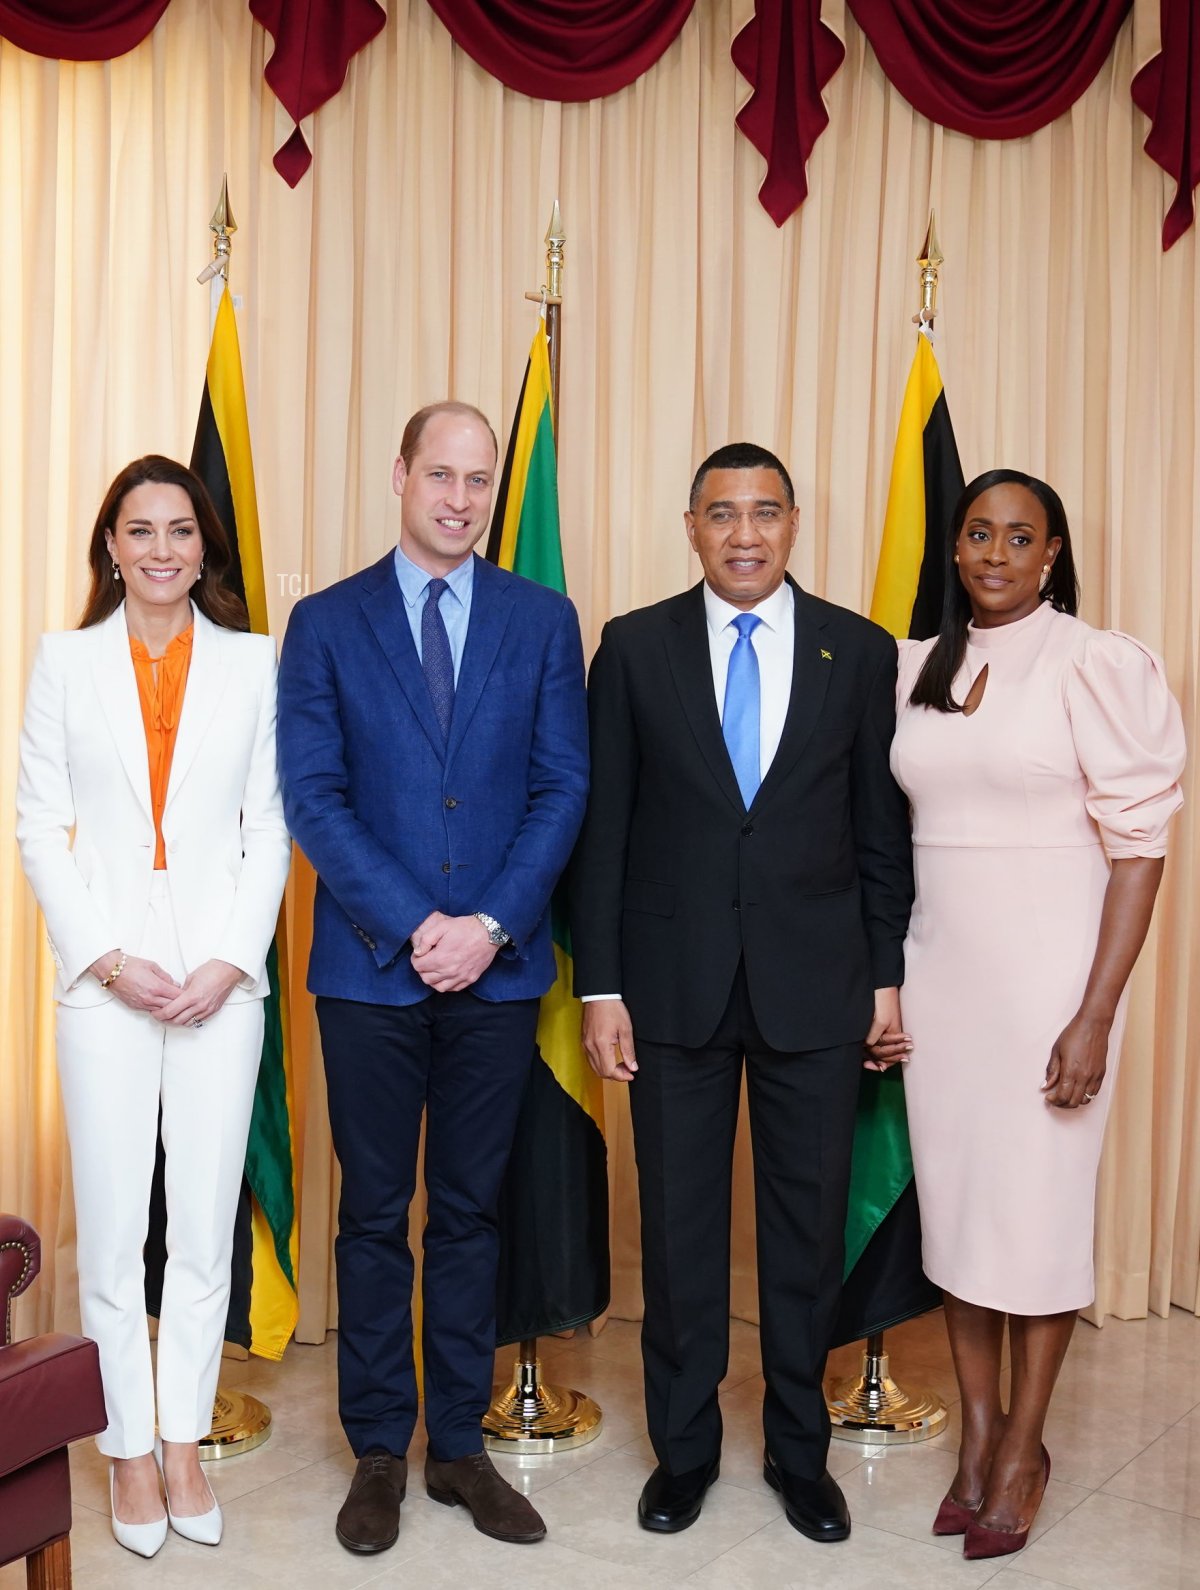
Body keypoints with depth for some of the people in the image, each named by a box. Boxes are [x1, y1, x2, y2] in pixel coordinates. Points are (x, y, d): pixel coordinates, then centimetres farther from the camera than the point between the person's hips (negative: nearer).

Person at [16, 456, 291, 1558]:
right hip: (107, 974, 0)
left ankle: (186, 1442, 23)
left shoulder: (253, 662, 6)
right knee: (112, 1229, 5)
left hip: (223, 975, 1)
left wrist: (231, 962, -7)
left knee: (206, 1222, 7)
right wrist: (107, 959, -8)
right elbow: (41, 828, 2)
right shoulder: (66, 661, 5)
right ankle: (130, 1450, 22)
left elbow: (271, 828, 4)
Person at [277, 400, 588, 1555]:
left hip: (497, 965, 1)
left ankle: (461, 1445, 26)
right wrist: (415, 925, -13)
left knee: (470, 1211, 12)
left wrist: (490, 923, -11)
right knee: (375, 1215, 9)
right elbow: (312, 797, -4)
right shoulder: (325, 624, 2)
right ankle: (379, 1450, 24)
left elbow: (563, 787, 1)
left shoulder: (542, 619, 5)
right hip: (371, 969, -1)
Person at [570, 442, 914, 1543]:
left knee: (809, 1226, 11)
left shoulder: (860, 652, 2)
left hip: (816, 982, 1)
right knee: (679, 1226, 11)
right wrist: (600, 986, -4)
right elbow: (603, 828, 0)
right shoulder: (636, 648, 1)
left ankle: (800, 1452, 31)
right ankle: (684, 1448, 30)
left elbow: (881, 828, 5)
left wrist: (889, 972, 3)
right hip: (676, 982, 0)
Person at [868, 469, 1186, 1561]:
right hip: (938, 973, 5)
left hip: (1047, 975, -5)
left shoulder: (1099, 667, -8)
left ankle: (1024, 1451, 25)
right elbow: (896, 832, 11)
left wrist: (1094, 1017, -14)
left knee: (1037, 1207, 5)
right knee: (951, 1202, 12)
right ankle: (976, 1435, 30)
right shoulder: (917, 668, 7)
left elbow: (1139, 847, -10)